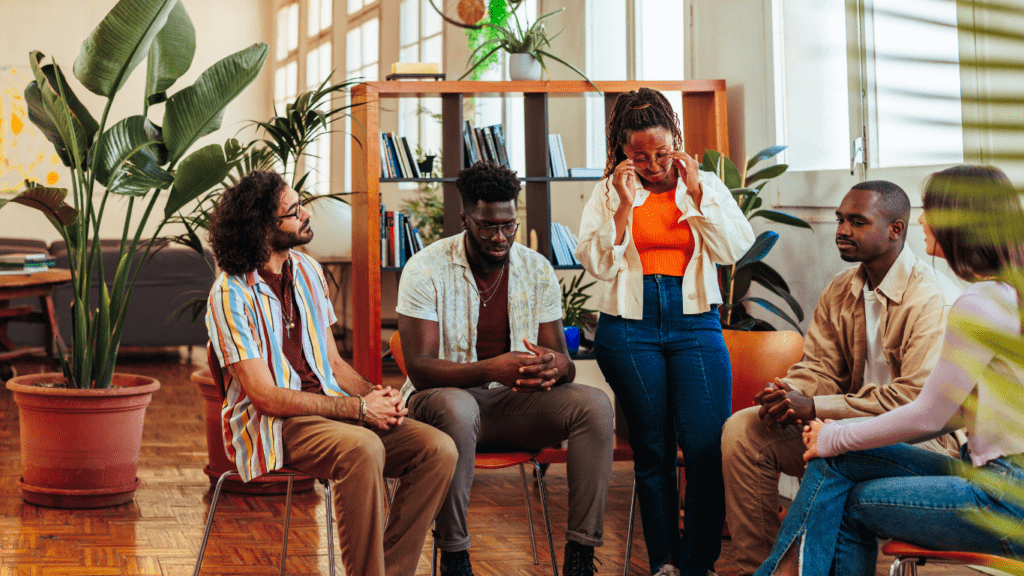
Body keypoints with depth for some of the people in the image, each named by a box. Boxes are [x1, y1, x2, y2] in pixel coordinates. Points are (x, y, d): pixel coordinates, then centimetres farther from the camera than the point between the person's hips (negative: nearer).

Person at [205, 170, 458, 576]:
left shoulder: (307, 270, 12)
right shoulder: (230, 295, -11)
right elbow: (265, 395, -15)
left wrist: (375, 395, -5)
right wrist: (359, 408, -17)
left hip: (328, 408, 7)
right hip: (271, 423, -7)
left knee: (439, 449, -15)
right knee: (363, 448, -37)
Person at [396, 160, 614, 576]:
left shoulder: (537, 269, 2)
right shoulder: (426, 269, -10)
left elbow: (564, 363, 1)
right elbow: (418, 367, -18)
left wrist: (555, 366, -27)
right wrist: (490, 370, -36)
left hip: (515, 402, 4)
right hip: (446, 396, -4)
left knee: (594, 404, -23)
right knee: (456, 410, -40)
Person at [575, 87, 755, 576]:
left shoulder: (706, 185, 11)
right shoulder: (609, 192, 8)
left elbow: (735, 250, -2)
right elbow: (598, 264, -2)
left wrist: (695, 193, -5)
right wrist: (625, 205, -9)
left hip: (695, 325, 0)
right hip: (630, 329, 0)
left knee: (707, 445, -12)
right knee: (652, 449, 4)